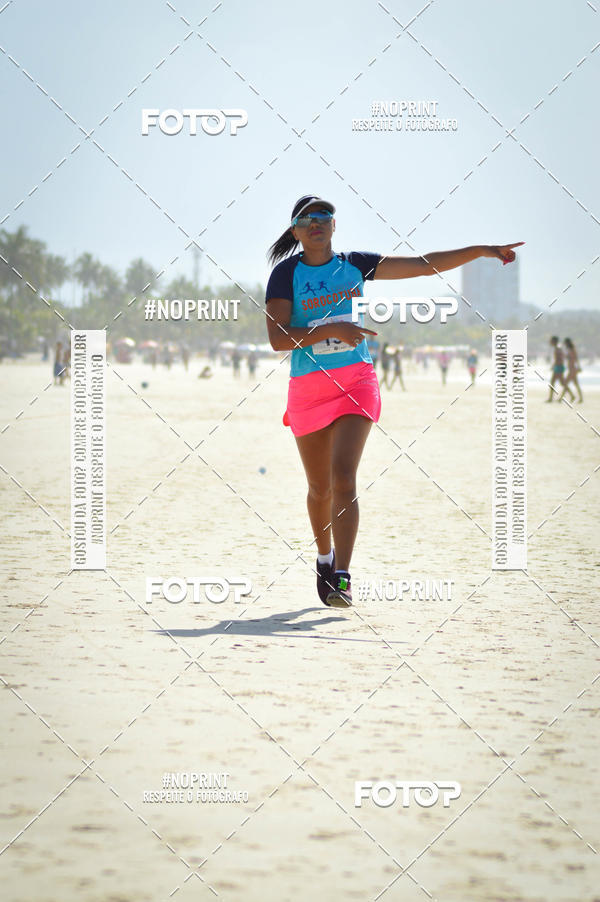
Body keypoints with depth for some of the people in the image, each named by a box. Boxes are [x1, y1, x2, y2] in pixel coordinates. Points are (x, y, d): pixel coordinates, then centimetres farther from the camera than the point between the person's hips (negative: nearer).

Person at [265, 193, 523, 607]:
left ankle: (342, 577, -19)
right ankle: (325, 558, 37)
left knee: (344, 476, -16)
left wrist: (481, 250, 3)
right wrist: (332, 328, -22)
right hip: (308, 387, 0)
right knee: (320, 487, 10)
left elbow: (425, 265, 9)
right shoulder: (286, 273, -2)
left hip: (357, 379, 0)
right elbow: (278, 338, -13)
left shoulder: (355, 264, 7)